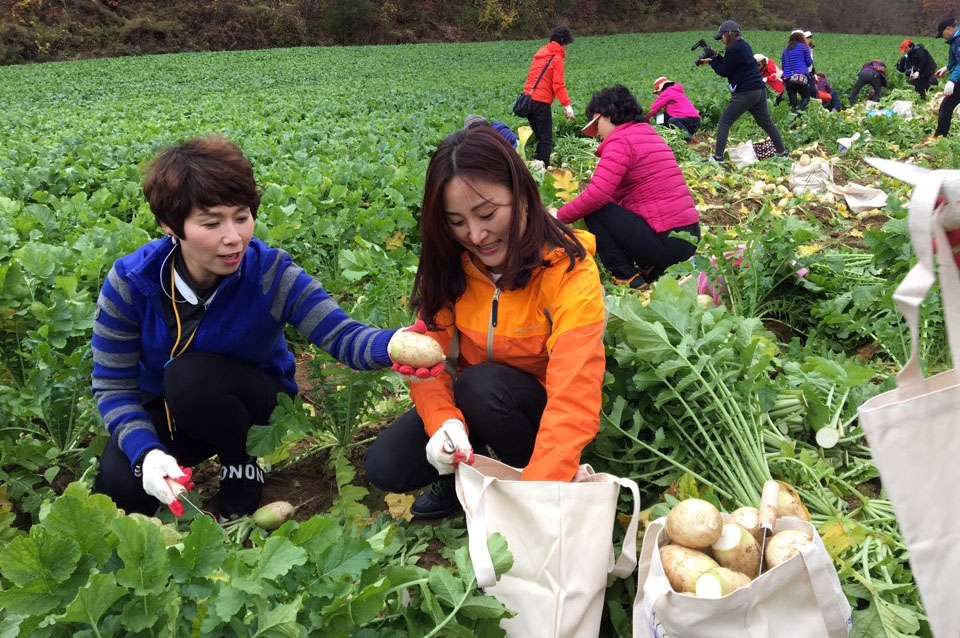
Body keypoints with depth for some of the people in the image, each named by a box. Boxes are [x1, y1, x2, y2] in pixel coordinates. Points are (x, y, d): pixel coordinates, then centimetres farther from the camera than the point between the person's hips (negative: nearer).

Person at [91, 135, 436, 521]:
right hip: (162, 412, 1)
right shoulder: (130, 282, -21)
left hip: (252, 400, -1)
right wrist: (146, 451, -34)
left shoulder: (271, 274, -25)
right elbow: (113, 384, -16)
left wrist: (397, 344, -56)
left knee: (189, 376, -33)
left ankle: (243, 467, -5)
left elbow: (343, 337, -32)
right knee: (117, 485, -23)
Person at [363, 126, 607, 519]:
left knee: (481, 385, -33)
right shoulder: (450, 266, -10)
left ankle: (521, 480, -7)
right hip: (473, 405, 4)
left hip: (540, 410, -3)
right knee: (384, 467, -16)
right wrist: (443, 421, -34)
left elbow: (575, 395, -34)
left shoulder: (569, 271, -25)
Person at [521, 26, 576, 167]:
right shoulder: (557, 58, -5)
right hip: (541, 101, -7)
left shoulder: (540, 53, 17)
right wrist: (567, 105, -16)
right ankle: (544, 169, -9)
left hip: (528, 98, 7)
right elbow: (558, 85, -13)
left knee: (540, 137, 16)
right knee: (546, 139, -3)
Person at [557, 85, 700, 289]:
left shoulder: (621, 140, -10)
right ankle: (651, 267, 12)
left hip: (666, 241, -9)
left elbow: (595, 196, -20)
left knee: (594, 212, -4)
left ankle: (628, 277, -4)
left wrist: (559, 216, -5)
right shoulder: (648, 134, 18)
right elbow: (618, 193, 20)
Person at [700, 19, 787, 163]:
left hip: (745, 92, -9)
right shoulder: (744, 45, 15)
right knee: (766, 122, 17)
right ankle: (782, 152, 23)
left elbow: (724, 71, -7)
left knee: (724, 122, -3)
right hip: (759, 90, 9)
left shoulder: (734, 49, -14)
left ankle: (718, 156, -7)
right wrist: (715, 58, 7)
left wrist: (712, 60, 6)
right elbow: (729, 65, 18)